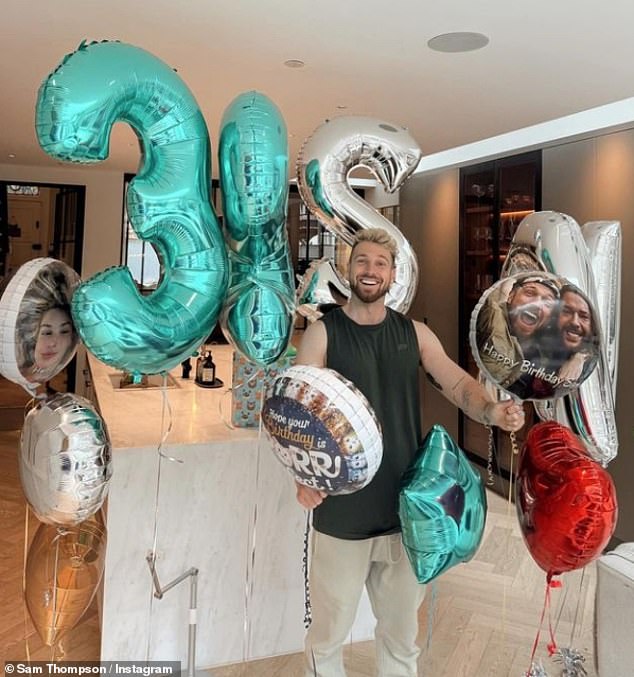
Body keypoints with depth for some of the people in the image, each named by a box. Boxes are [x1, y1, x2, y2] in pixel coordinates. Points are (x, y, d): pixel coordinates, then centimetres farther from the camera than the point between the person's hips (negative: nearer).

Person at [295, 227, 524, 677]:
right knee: (329, 632, 14)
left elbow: (457, 383, -2)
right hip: (341, 511, -3)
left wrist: (492, 411, -23)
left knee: (402, 633, 22)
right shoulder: (323, 333, -4)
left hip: (405, 508, 3)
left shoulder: (415, 333, 6)